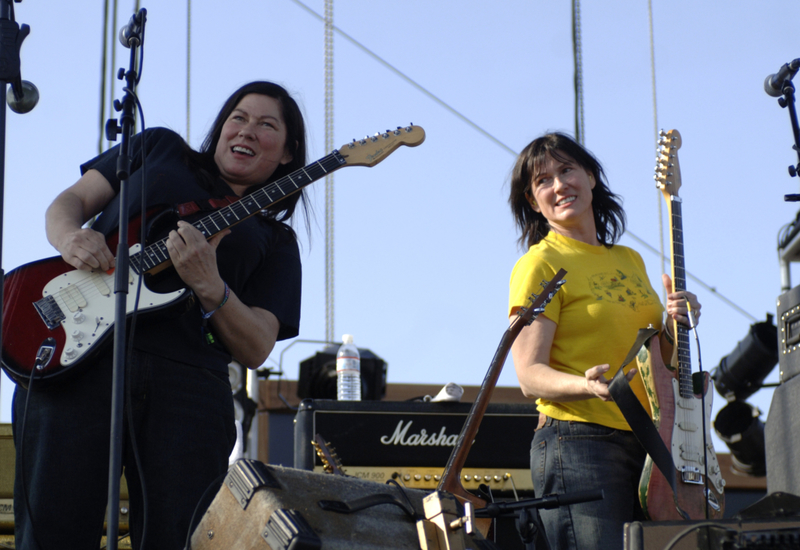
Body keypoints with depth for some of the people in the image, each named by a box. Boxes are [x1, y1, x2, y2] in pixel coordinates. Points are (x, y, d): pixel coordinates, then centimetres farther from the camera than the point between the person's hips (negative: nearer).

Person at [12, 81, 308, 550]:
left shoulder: (276, 242, 18)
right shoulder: (159, 147, 23)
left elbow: (256, 350, 5)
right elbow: (70, 201, 19)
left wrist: (209, 286, -13)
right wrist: (70, 236, -6)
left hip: (188, 383, 1)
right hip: (77, 353, -1)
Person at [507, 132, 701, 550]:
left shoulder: (629, 261, 18)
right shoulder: (540, 264, -3)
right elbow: (530, 375, -10)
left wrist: (675, 326, 3)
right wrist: (589, 387, -29)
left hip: (647, 445, 7)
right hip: (579, 441, -7)